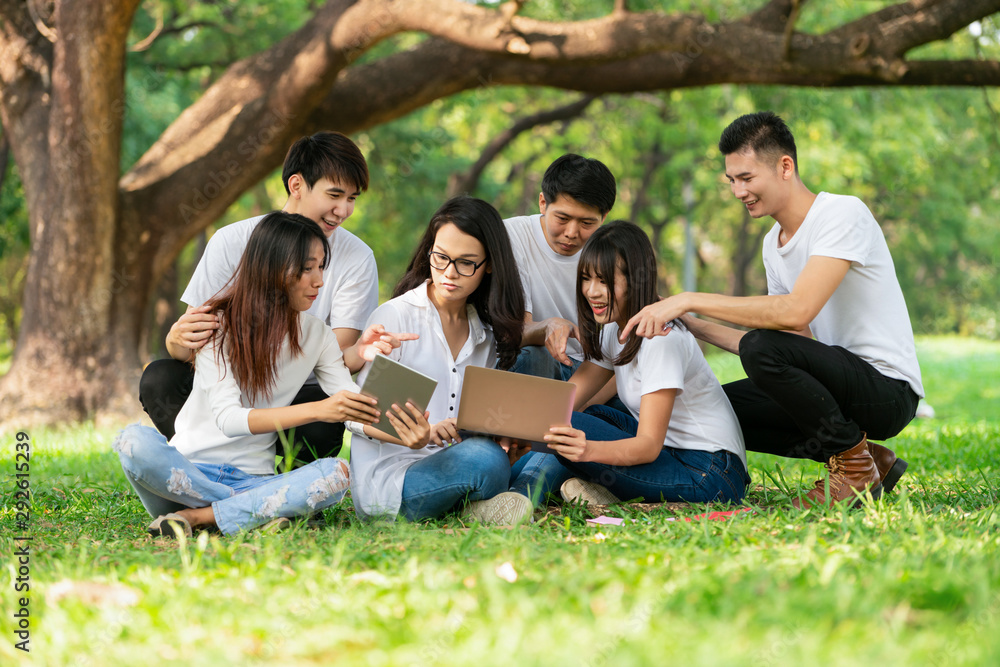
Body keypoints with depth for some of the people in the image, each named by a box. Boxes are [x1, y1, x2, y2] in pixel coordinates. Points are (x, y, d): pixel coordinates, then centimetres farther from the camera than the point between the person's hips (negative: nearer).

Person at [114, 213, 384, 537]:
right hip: (186, 469, -3)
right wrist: (317, 410, -33)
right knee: (136, 441, -34)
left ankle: (195, 516, -24)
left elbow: (354, 409, -2)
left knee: (336, 474, -27)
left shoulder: (317, 335, 7)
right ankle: (257, 512, -29)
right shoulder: (218, 326, -7)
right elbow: (228, 418, -21)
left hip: (252, 479, 3)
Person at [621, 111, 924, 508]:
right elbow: (796, 342, 12)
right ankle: (868, 462, 5)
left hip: (888, 389, -9)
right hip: (842, 380, 9)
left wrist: (690, 300, -26)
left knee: (761, 347, -29)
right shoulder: (774, 244, 12)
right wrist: (693, 326, 2)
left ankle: (855, 467, -10)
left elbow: (796, 311, -29)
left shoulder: (844, 214, -16)